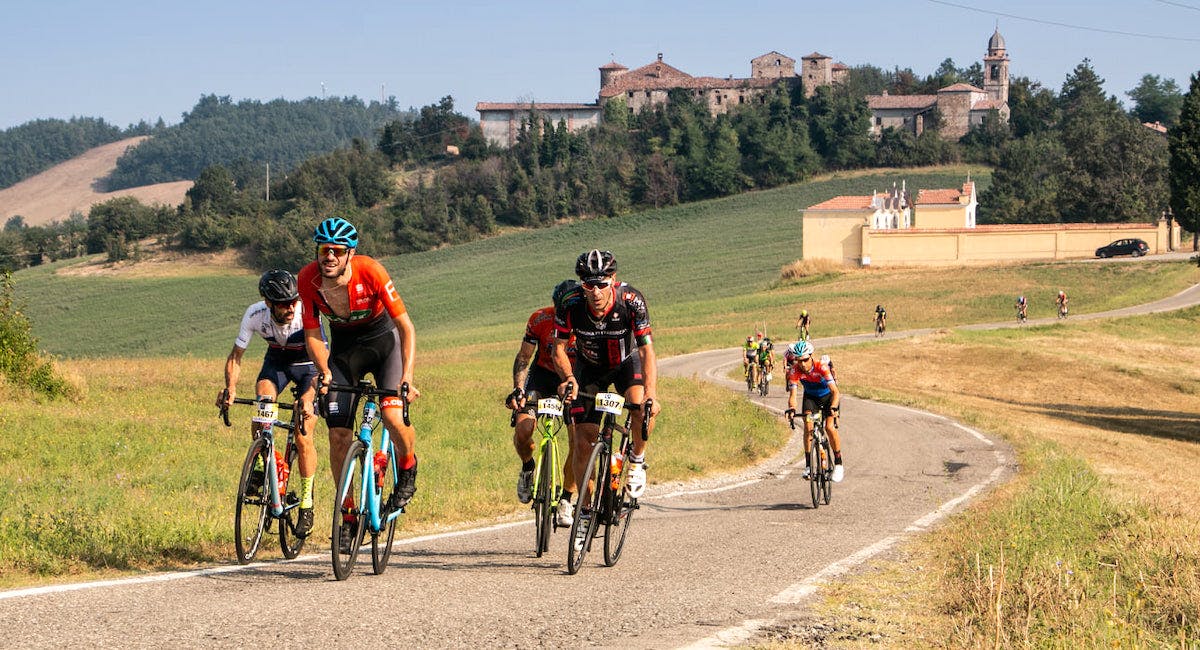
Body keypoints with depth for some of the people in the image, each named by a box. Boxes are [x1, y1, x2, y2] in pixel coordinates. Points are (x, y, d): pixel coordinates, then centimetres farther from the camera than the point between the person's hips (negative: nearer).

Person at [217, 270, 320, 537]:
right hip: (277, 361, 2)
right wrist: (230, 388, -36)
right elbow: (236, 355, -17)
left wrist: (310, 394, -55)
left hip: (309, 364, -2)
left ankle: (307, 505, 1)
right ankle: (260, 463, -11)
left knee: (303, 436, -13)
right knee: (263, 399, -31)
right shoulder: (255, 314, -26)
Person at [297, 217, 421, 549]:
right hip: (343, 345, 3)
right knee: (338, 435, -5)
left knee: (392, 415, -26)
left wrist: (407, 378, -35)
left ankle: (408, 469, 6)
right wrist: (324, 371, -27)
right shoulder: (308, 279, -21)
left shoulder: (370, 271, -30)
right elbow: (312, 334, -10)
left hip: (383, 338, -3)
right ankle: (347, 516, 9)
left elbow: (406, 327, -25)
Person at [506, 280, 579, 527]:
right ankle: (528, 467, 12)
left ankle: (565, 500, 2)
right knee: (523, 429, -22)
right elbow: (523, 358, -11)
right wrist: (518, 389, -25)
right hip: (543, 376, 0)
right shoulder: (540, 320, -20)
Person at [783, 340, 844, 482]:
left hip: (828, 397, -2)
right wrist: (791, 408, -53)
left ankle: (839, 464, -4)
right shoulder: (795, 370, -26)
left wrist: (833, 408, -59)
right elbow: (793, 393, -32)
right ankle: (808, 465, -12)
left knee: (830, 427, -19)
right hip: (810, 397, 3)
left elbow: (835, 391, -41)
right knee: (808, 426, -19)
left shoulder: (821, 368, -35)